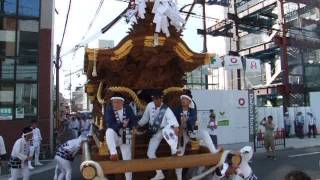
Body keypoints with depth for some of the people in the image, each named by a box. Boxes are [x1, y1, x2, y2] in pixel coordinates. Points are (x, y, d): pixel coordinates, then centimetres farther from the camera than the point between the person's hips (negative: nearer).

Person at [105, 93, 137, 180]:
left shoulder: (128, 109, -3)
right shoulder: (109, 110, -9)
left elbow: (134, 122, -9)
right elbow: (110, 124, -21)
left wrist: (125, 125, -21)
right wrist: (122, 125, -27)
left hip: (126, 138, 2)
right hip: (114, 136, -1)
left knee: (127, 159, 1)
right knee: (109, 131, -34)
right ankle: (113, 153, -38)